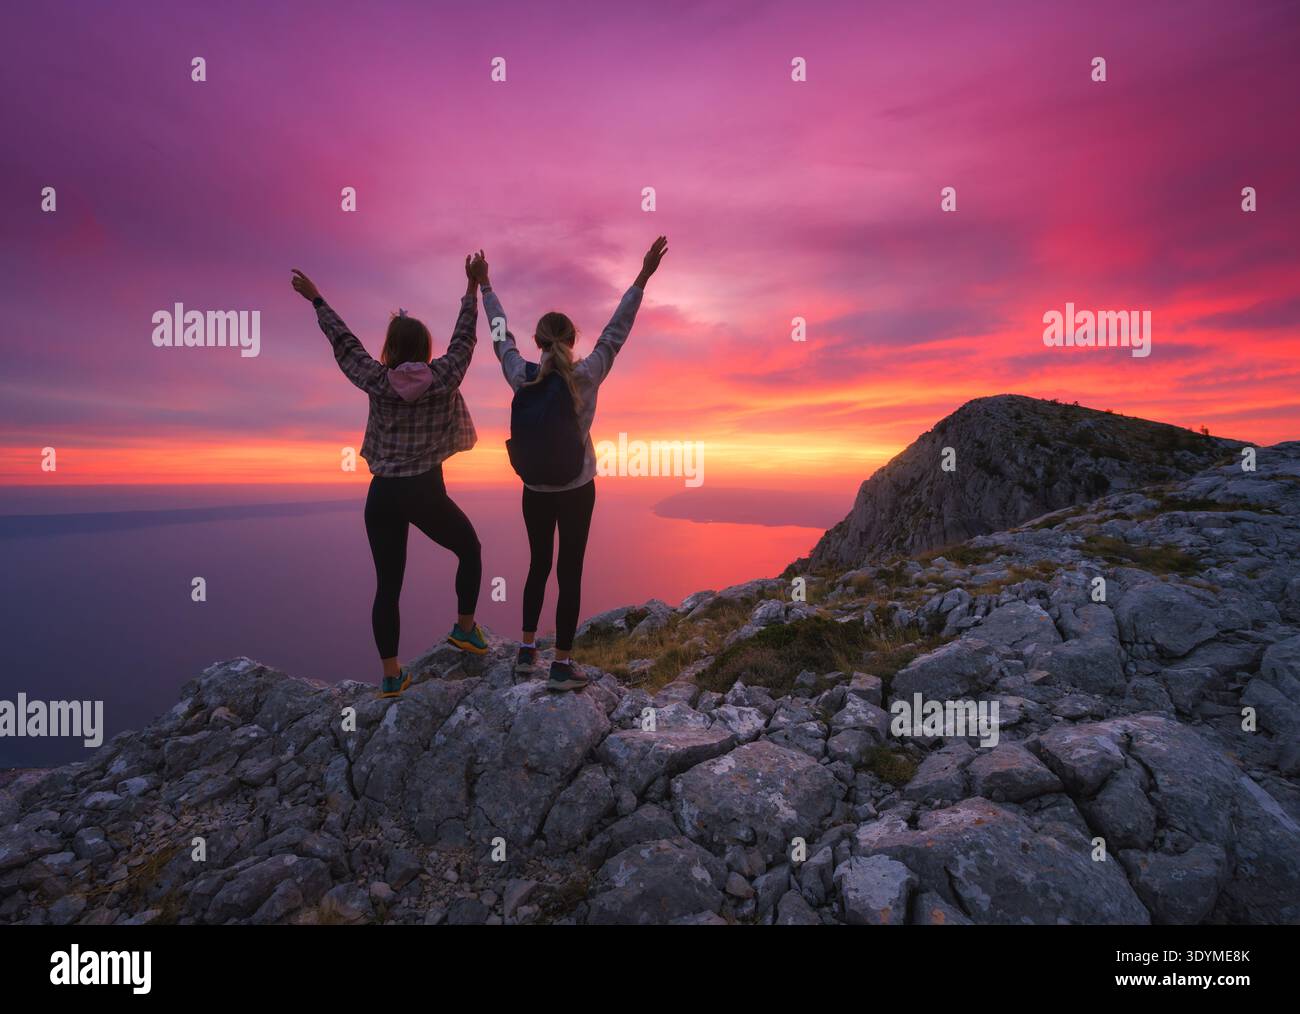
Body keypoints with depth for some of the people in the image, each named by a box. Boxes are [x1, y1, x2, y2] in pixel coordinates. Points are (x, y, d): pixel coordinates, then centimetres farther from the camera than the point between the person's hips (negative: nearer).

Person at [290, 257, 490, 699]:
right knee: (469, 549, 24)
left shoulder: (377, 382, 1)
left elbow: (343, 342, 13)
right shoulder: (444, 378, -3)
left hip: (383, 495, 2)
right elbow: (464, 337, 10)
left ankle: (391, 675, 13)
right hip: (427, 493, -2)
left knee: (387, 585, 8)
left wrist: (317, 300, 27)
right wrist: (472, 289, 19)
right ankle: (465, 627, 25)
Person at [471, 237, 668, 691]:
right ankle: (562, 665, 11)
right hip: (576, 491, -3)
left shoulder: (520, 376, -7)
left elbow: (501, 334, 7)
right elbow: (616, 330, -7)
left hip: (534, 491, 3)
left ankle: (527, 649, 28)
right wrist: (643, 277, -3)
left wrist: (484, 286, 20)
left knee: (538, 566, 19)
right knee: (570, 573, 4)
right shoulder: (586, 376, -13)